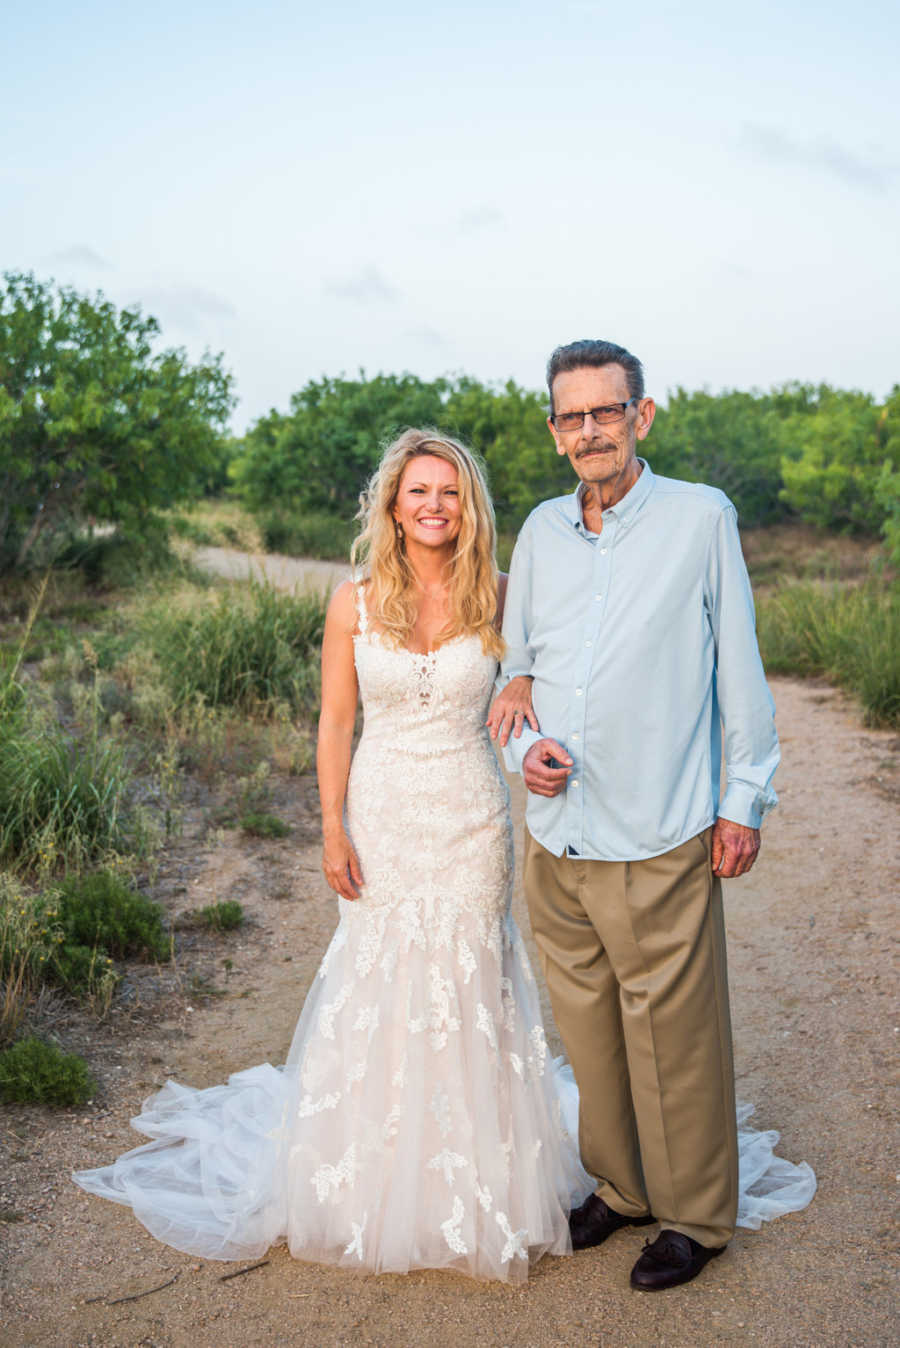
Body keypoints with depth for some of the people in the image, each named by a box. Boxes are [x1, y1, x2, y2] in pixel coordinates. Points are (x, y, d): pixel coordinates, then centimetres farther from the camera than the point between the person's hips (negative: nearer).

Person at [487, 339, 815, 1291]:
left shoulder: (701, 517, -3)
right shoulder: (540, 531, 9)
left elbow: (739, 667, -1)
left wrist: (745, 800, -2)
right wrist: (522, 746, -3)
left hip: (659, 841, -4)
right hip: (554, 835, 5)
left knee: (673, 1033, 5)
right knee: (586, 1024, 16)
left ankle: (696, 1213, 27)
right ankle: (620, 1187, 36)